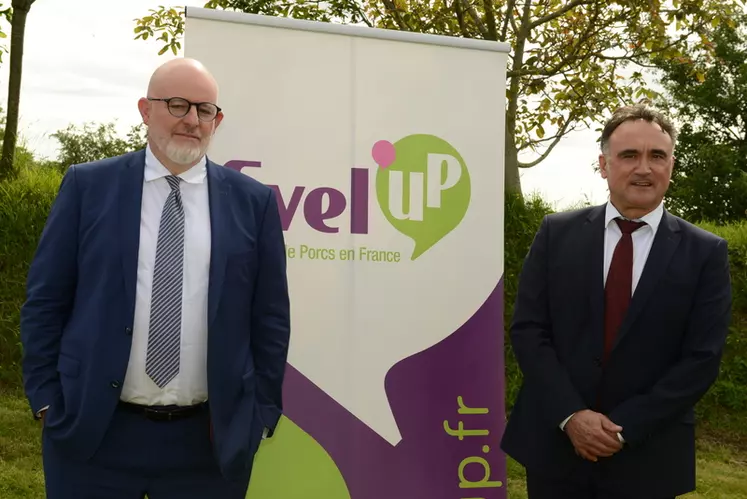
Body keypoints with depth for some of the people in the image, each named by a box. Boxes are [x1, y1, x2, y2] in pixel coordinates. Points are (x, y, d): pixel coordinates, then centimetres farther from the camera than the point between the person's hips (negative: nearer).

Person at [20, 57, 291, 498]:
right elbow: (45, 301, 3)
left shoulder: (253, 201, 3)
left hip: (211, 439, 1)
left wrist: (261, 413, 2)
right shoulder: (89, 186, 1)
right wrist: (47, 401, -1)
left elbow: (270, 317, 5)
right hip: (92, 432, 0)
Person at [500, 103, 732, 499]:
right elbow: (527, 329, -3)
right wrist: (570, 414, -13)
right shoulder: (557, 233, 0)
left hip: (646, 457, -1)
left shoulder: (705, 253, -2)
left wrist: (624, 428, -12)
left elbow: (702, 358, -6)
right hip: (554, 442, 1)